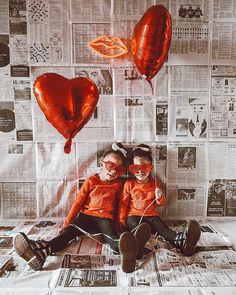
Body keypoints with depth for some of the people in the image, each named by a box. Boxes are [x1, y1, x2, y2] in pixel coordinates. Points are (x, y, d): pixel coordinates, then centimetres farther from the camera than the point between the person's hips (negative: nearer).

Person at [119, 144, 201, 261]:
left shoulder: (154, 183, 10)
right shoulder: (129, 184, 2)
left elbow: (160, 204, 18)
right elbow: (123, 203, 5)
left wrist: (159, 198, -7)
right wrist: (121, 221, -4)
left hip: (151, 215, 1)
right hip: (133, 216, -1)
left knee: (161, 226, -28)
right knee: (136, 227, -34)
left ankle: (180, 240, -54)